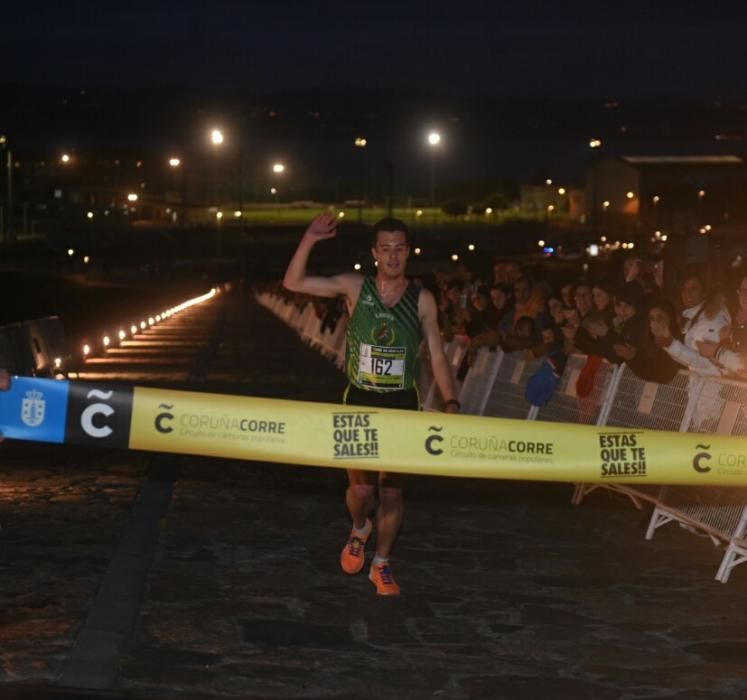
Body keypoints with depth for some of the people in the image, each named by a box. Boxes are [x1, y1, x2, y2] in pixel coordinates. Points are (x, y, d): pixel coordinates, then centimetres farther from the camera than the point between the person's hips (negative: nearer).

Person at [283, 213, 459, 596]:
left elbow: (437, 357, -1)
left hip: (402, 405, 0)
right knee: (360, 486, -2)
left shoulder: (423, 300, -3)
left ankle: (381, 564, 20)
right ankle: (359, 530, 32)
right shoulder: (355, 287, -3)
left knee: (391, 489, 4)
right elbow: (294, 282, -5)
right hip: (359, 401, 0)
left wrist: (451, 402, -13)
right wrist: (310, 239, -18)